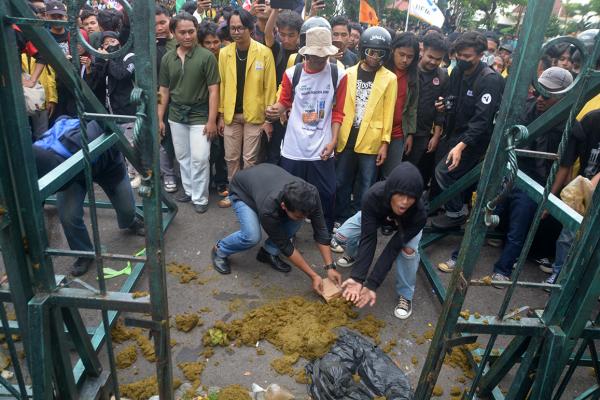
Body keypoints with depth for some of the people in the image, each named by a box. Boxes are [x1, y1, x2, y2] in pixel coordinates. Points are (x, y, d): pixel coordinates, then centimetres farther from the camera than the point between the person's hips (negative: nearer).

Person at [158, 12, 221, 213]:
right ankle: (188, 190, 29)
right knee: (182, 157, 13)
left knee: (199, 158, -4)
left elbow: (213, 90, -10)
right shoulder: (167, 58, 4)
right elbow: (164, 91, 9)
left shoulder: (206, 56, -9)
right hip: (176, 115, 4)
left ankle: (200, 197, 10)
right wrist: (159, 118, 6)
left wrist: (212, 120, -13)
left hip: (199, 115, -4)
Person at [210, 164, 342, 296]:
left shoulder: (310, 194, -33)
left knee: (295, 220, -18)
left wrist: (330, 267, -24)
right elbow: (284, 245, -29)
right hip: (241, 191, -5)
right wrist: (313, 276, -25)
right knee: (252, 236, -27)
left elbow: (320, 229, -21)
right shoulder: (268, 208, -42)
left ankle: (268, 252, 4)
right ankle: (220, 251, 4)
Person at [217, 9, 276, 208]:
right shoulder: (224, 53, 3)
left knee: (250, 158, 6)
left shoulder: (264, 52, -7)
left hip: (254, 115, -3)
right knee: (231, 157, 12)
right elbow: (221, 85, 5)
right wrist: (220, 115, 5)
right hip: (231, 115, 3)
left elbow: (269, 87, -7)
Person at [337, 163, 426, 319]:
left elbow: (393, 248, -38)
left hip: (408, 224, -1)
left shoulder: (418, 214, -42)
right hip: (377, 215, 2)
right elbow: (368, 239, -39)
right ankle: (355, 255, 24)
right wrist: (357, 278, -45)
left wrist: (371, 285, -40)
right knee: (342, 236, -12)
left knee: (408, 250, -32)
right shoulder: (374, 196, -41)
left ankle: (405, 295, -6)